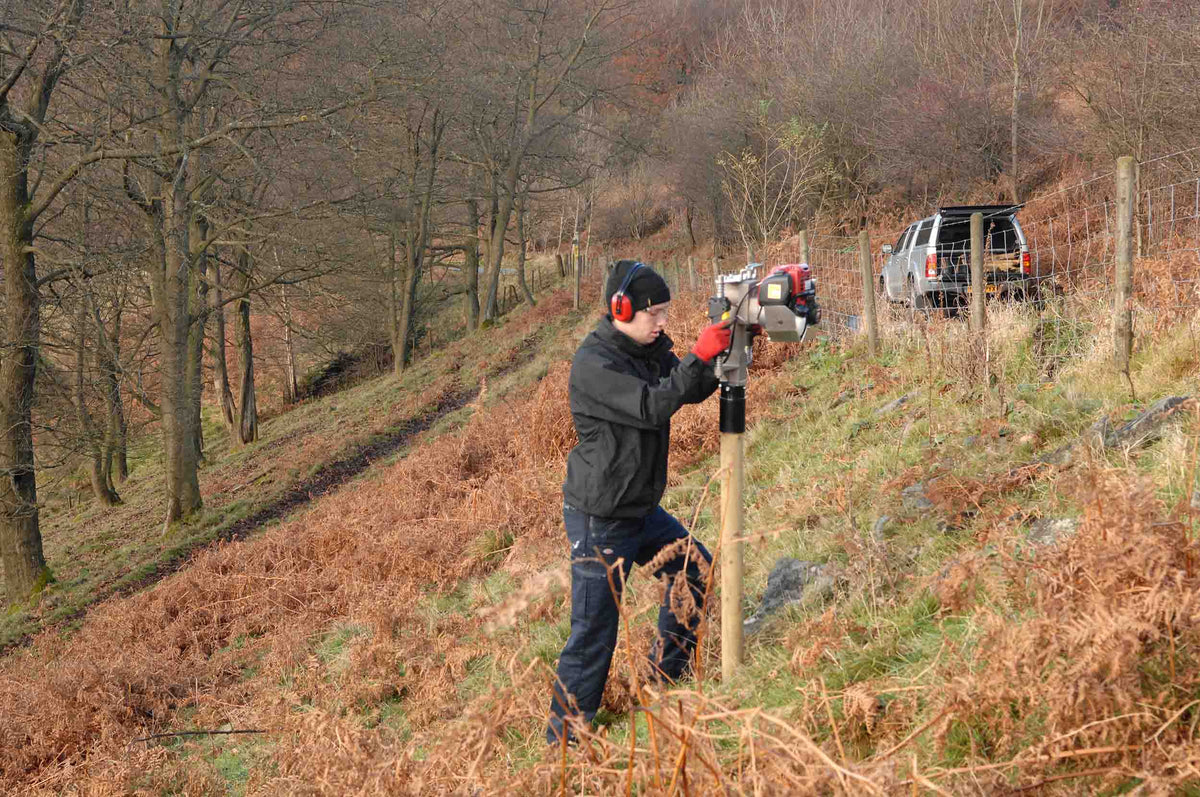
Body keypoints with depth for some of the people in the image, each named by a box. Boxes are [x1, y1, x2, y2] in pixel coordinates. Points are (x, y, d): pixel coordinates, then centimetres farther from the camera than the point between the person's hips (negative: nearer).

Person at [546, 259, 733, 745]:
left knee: (695, 567, 18)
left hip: (641, 509, 9)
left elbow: (692, 390, 9)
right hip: (599, 519, -9)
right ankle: (566, 737, 8)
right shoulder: (593, 363, -22)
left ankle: (666, 676, 33)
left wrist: (726, 349, -6)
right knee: (593, 632, -4)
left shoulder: (647, 349, 6)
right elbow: (652, 407, -30)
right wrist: (699, 356, -31)